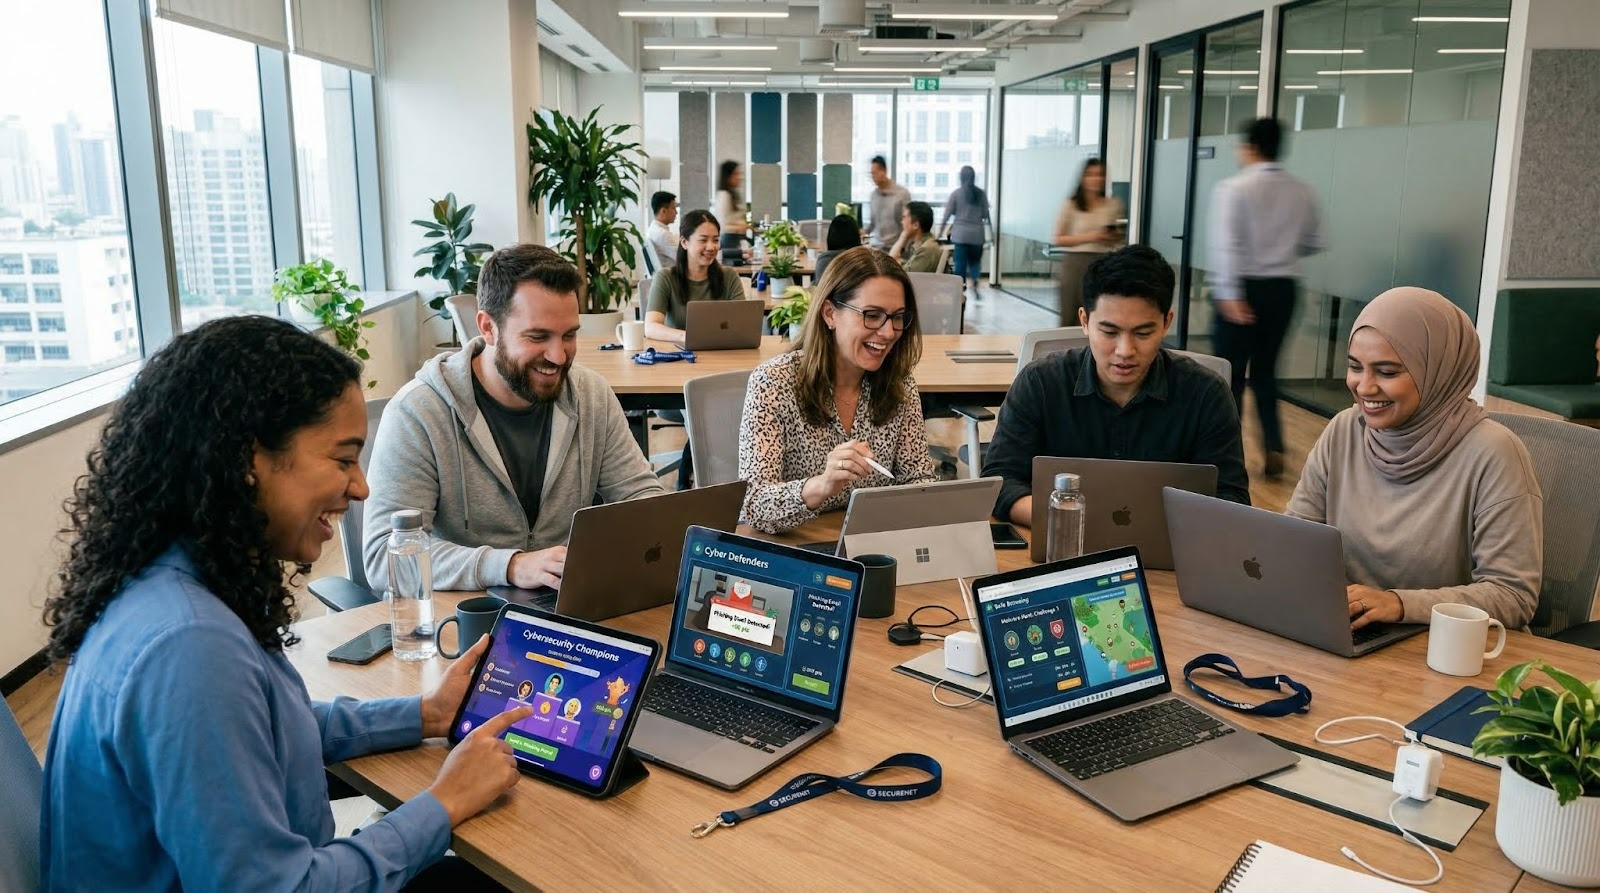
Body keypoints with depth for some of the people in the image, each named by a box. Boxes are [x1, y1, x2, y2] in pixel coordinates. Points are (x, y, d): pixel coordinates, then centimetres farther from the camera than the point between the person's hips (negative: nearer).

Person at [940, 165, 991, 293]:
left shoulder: (956, 193, -5)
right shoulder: (981, 194, 1)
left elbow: (948, 213, -4)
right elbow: (985, 215, 4)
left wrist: (942, 226, 10)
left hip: (960, 233, -2)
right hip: (977, 233, 2)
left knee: (960, 262, 4)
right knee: (975, 260, 15)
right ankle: (975, 283, -4)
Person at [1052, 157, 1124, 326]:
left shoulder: (1114, 205, 8)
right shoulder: (1070, 205, -1)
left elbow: (1119, 236, 21)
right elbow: (1059, 240, -1)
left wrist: (1115, 238, -3)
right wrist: (1089, 237, -12)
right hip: (1076, 263, -2)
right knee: (1070, 318, 2)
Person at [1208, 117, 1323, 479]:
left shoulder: (1234, 188, -11)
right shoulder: (1302, 191, 6)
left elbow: (1227, 245, -21)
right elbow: (1313, 243, 14)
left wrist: (1229, 294, -24)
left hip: (1244, 288, -5)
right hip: (1283, 288, 5)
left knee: (1230, 373, 4)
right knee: (1266, 370, 16)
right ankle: (1274, 451, 11)